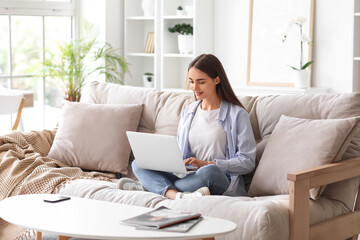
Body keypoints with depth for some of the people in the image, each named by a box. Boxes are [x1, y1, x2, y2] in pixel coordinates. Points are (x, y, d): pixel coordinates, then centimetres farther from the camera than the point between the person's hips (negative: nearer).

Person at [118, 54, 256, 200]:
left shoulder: (237, 115, -1)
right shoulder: (187, 113, 18)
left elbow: (248, 161, -7)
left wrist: (207, 164, -17)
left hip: (225, 184, -5)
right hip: (190, 179, 6)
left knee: (209, 172, -40)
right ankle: (177, 196, -38)